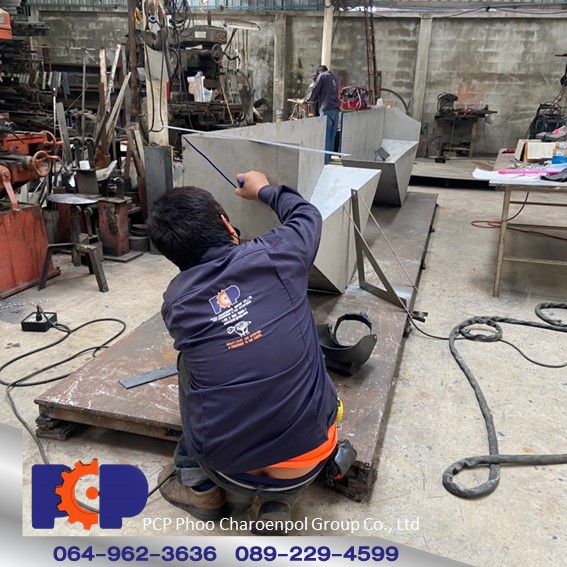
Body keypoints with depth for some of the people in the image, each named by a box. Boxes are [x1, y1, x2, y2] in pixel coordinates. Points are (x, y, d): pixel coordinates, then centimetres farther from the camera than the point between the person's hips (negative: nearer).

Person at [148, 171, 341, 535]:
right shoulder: (272, 257, -9)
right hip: (308, 461, -1)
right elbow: (307, 215, 15)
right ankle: (275, 498, 15)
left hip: (230, 469, 1)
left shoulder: (176, 300, -2)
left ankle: (198, 484, 27)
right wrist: (265, 190, 32)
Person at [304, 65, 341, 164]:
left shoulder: (322, 76, 3)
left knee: (324, 135, -7)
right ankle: (328, 158, 13)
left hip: (326, 109, -7)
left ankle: (324, 160, -9)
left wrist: (306, 99, 16)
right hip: (336, 108, 7)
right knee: (332, 135, 9)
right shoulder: (334, 78, 25)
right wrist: (315, 99, 32)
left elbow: (314, 90, 3)